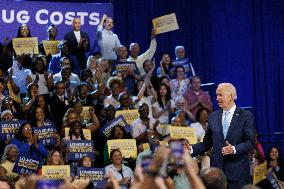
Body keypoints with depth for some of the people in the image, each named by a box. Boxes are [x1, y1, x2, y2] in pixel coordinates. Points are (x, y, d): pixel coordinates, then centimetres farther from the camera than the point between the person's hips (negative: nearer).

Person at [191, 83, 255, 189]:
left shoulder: (246, 116, 0)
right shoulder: (213, 116, 12)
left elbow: (250, 142, -6)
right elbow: (207, 143, 13)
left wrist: (234, 149, -21)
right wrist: (192, 149, -3)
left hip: (238, 169, -3)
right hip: (217, 168, 3)